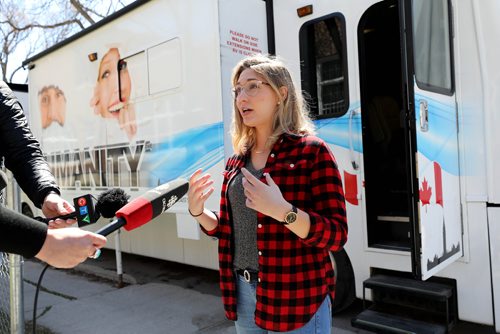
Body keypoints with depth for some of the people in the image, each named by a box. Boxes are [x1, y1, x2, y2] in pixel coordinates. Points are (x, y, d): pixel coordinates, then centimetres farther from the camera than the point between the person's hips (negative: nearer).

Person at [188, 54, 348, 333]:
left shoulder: (311, 151, -12)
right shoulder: (237, 162, 6)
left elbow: (337, 235, -16)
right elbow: (228, 230, 12)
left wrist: (284, 211, -31)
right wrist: (197, 212, -6)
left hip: (297, 298, -5)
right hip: (244, 293, 6)